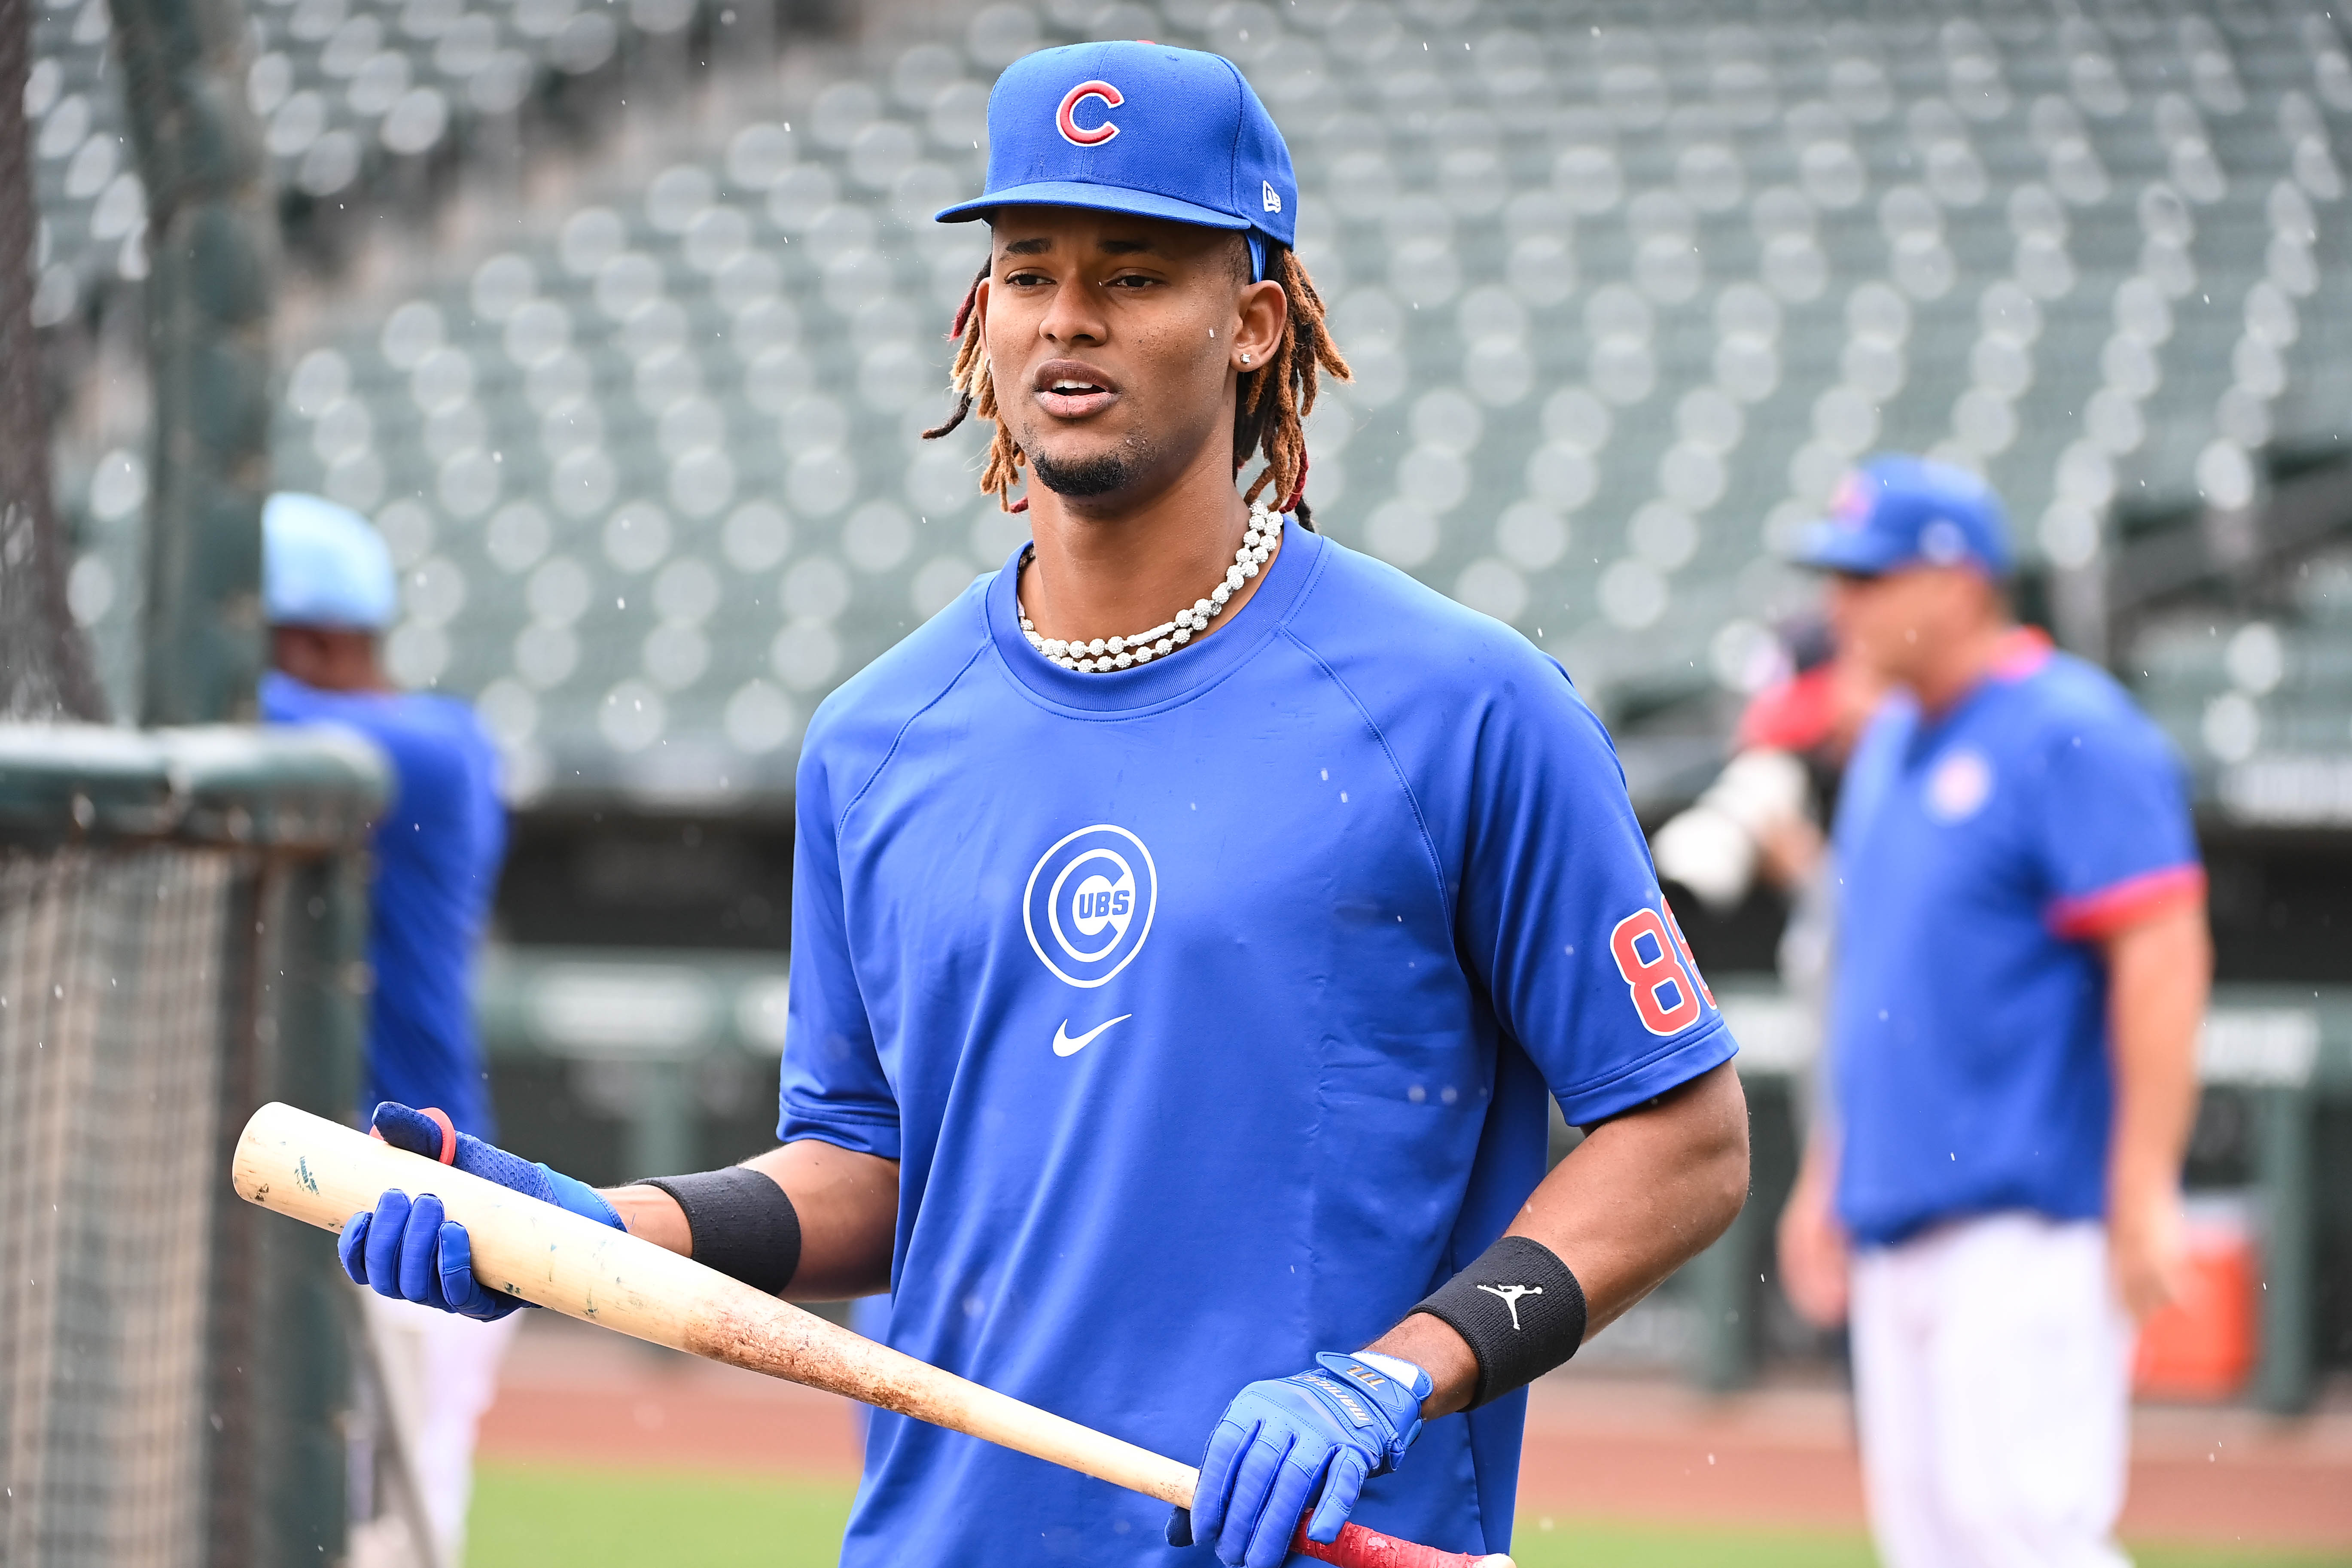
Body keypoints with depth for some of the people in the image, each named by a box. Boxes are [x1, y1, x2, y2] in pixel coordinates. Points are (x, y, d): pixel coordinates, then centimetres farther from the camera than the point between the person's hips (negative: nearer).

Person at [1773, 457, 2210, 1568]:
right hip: (1895, 1226, 9)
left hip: (2026, 1220, -9)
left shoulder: (2069, 734, -10)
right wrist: (1827, 1174, 20)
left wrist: (2143, 1196, -21)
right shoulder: (1888, 747, 17)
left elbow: (2162, 954, -16)